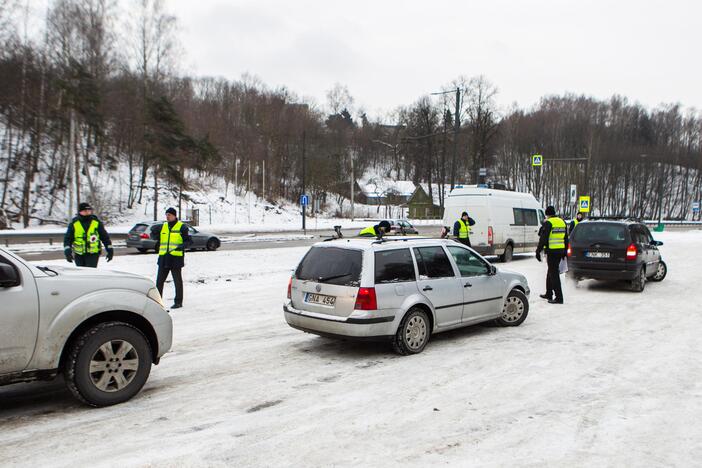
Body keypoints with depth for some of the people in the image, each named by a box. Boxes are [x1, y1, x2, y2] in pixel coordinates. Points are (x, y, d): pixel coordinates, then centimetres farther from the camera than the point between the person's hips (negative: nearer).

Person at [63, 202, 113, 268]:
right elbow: (68, 238, 3)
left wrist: (110, 250, 6)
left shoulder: (97, 222, 2)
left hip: (93, 254, -2)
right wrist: (67, 251, -10)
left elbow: (105, 237, 8)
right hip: (79, 254, 2)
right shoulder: (74, 223, 2)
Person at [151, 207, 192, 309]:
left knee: (177, 281, 4)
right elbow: (155, 238, 15)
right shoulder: (162, 226, 13)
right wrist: (154, 232, -7)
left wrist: (183, 246, -26)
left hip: (176, 258, -5)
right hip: (163, 257, 5)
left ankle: (178, 302, 13)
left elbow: (189, 241, -6)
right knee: (159, 280, 9)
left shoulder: (182, 227, -3)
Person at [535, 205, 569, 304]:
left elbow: (543, 238, -16)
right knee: (551, 272, 20)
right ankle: (549, 294, 30)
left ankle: (559, 297, -7)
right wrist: (565, 251, 26)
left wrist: (538, 251, -10)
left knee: (554, 274, -5)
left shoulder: (548, 223, -12)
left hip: (552, 251, -8)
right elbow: (566, 239, 20)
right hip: (560, 251, 8)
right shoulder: (562, 222, 14)